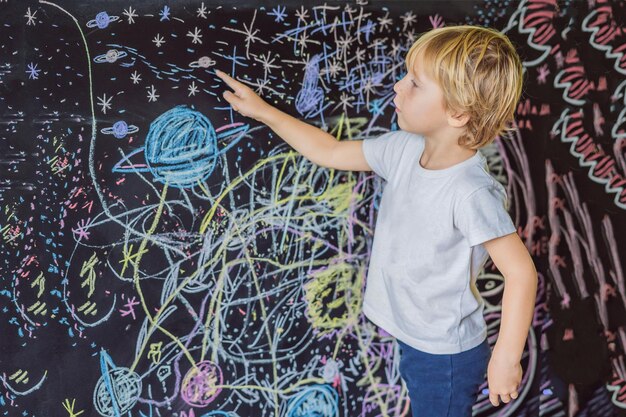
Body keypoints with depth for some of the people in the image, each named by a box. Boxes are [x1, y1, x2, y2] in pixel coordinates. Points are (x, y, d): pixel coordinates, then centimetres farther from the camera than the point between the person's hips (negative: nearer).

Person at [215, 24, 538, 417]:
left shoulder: (471, 193, -30)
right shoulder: (403, 149, -8)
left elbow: (521, 272, -26)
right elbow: (331, 153, 5)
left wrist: (506, 358, -20)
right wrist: (262, 110, 5)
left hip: (446, 355, -7)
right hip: (411, 338, 8)